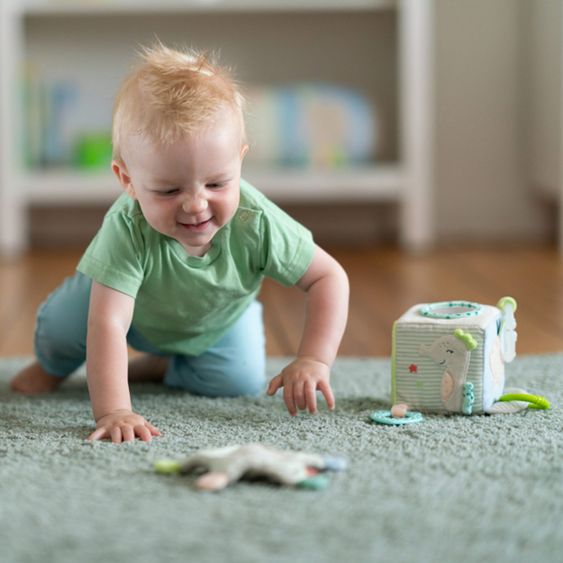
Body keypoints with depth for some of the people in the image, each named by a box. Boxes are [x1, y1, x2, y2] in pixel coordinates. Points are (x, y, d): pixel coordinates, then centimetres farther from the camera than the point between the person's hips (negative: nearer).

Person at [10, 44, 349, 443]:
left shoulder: (256, 223, -41)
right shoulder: (127, 229, -46)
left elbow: (329, 277, -30)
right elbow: (107, 323, -50)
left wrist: (314, 360, -42)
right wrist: (112, 411, -60)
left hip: (217, 320, 2)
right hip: (135, 308, -2)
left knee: (239, 381, -15)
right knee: (62, 324, -18)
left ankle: (159, 368, 17)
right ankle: (54, 367, 21)